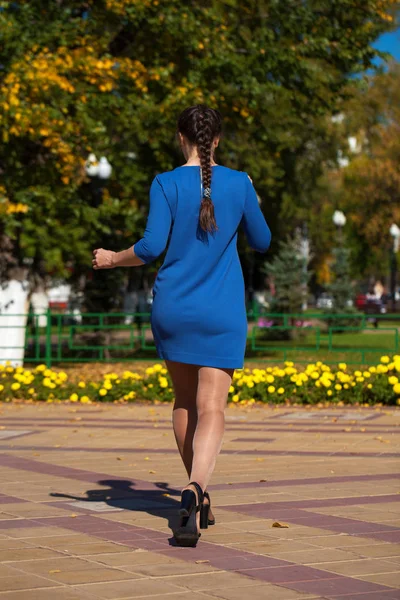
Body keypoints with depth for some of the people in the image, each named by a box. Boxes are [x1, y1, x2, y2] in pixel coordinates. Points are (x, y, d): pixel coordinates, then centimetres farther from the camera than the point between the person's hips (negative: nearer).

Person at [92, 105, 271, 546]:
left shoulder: (167, 184, -6)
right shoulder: (239, 184, -1)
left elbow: (150, 247, -14)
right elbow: (261, 242, 11)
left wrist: (112, 259, 4)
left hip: (173, 308, 1)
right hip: (222, 313, -1)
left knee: (185, 402, 19)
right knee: (210, 409, -6)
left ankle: (198, 494, 26)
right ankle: (195, 490, -31)